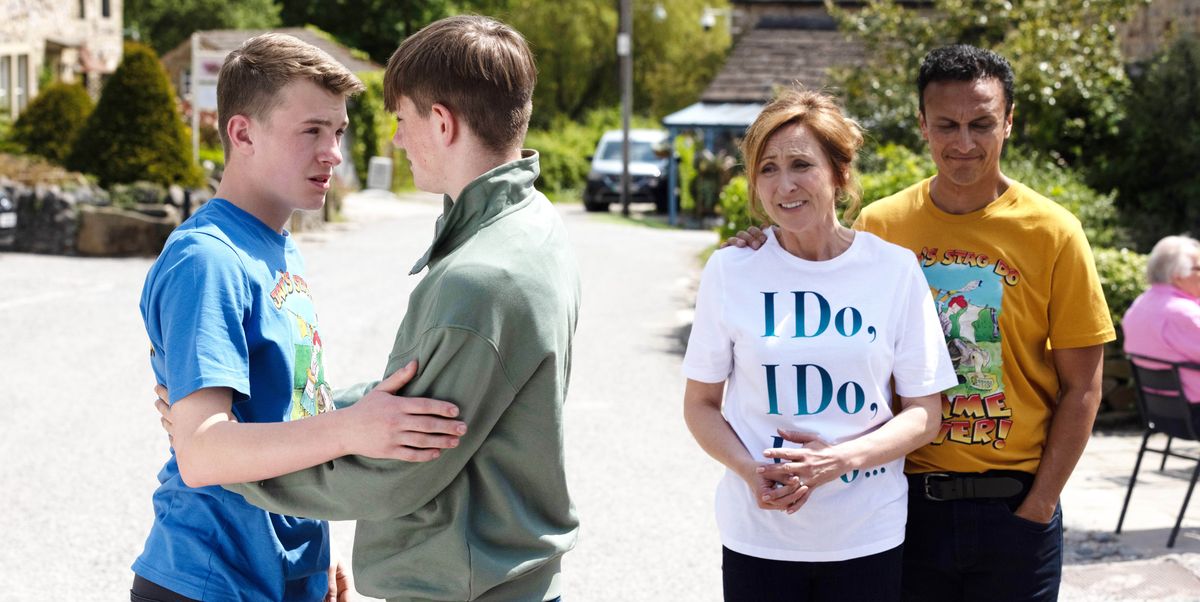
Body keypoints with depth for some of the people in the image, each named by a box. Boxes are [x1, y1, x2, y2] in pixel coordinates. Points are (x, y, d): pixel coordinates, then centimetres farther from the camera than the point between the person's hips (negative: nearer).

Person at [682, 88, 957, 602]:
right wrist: (751, 472, -14)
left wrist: (839, 460, -16)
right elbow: (701, 404, 3)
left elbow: (924, 414, -1)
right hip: (756, 535, 0)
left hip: (869, 537, 0)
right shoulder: (730, 270, -3)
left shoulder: (894, 269, -4)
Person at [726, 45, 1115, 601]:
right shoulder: (878, 225, 0)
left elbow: (1081, 388, -2)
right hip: (908, 500, 1)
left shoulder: (1052, 233, -5)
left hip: (1013, 507, -1)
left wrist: (1037, 507, -8)